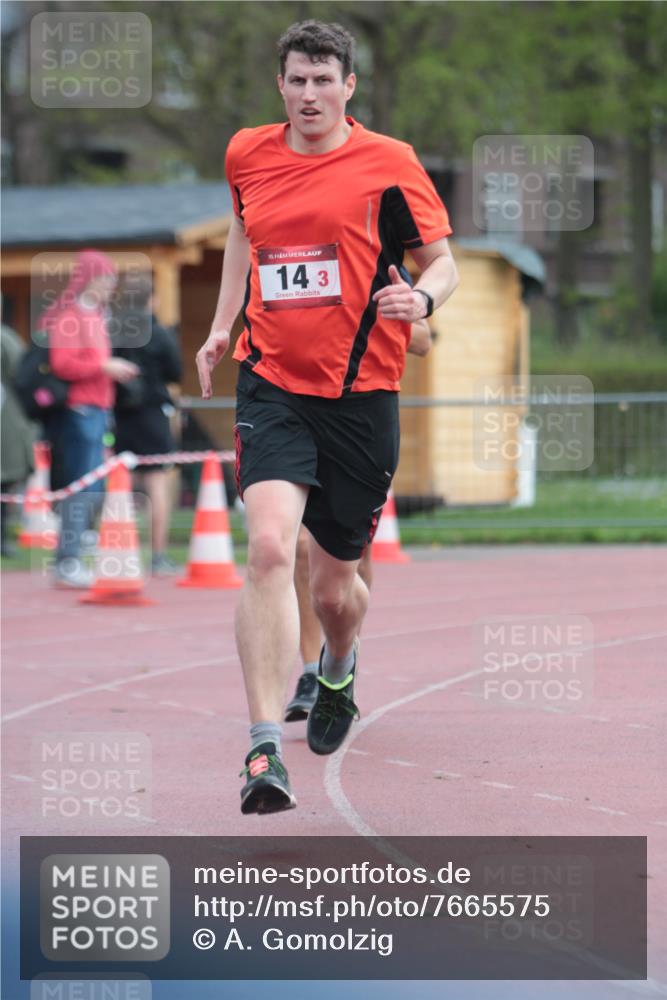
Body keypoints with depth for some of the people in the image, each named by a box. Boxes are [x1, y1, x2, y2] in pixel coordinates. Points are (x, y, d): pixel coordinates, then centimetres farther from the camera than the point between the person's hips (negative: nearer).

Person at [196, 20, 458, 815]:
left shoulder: (388, 164, -3)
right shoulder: (248, 155, 7)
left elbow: (442, 261, 2)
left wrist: (422, 297, -20)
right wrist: (222, 324, 19)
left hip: (360, 396, -1)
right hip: (272, 384, 1)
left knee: (334, 584, 10)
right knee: (269, 547, -22)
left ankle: (337, 673, 47)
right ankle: (264, 750, -25)